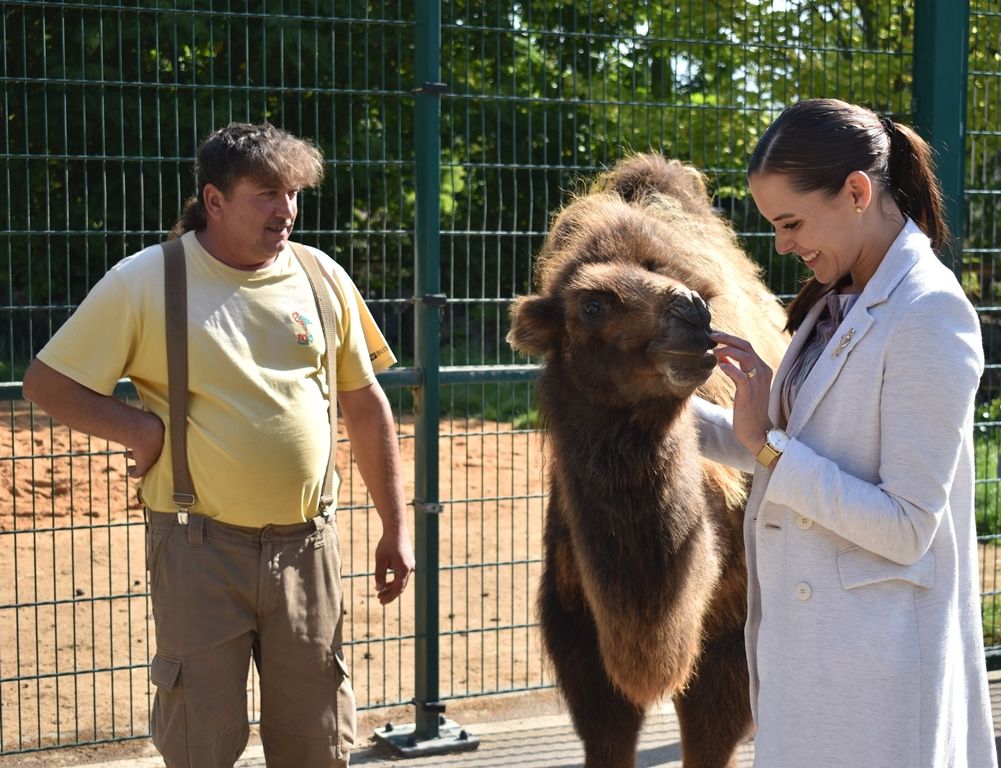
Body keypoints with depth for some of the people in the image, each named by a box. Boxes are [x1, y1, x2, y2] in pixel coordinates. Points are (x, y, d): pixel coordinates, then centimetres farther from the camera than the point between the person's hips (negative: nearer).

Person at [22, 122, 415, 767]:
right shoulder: (144, 282, -5)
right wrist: (138, 428, -13)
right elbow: (46, 381, 0)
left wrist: (396, 528, 10)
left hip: (307, 544, 3)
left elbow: (365, 404, 11)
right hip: (200, 548, -3)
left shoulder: (321, 277, 4)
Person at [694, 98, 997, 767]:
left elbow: (907, 528, -21)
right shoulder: (838, 304, 10)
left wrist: (767, 443, -20)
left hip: (873, 656, -8)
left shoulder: (929, 317, -18)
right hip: (806, 635, 8)